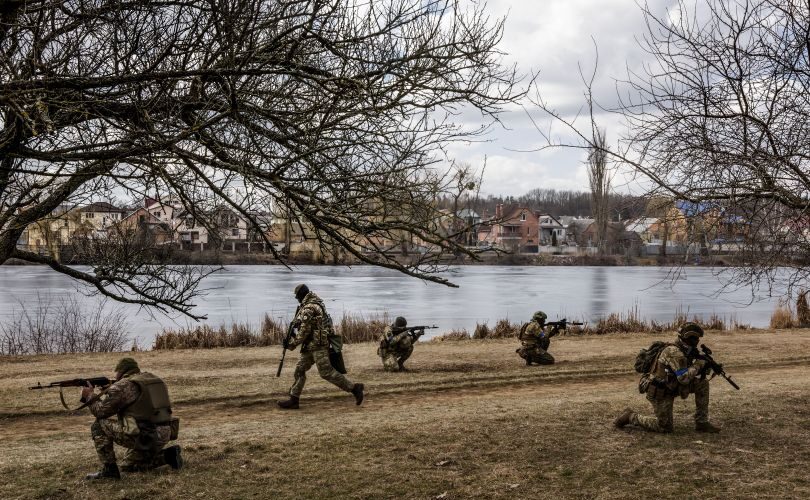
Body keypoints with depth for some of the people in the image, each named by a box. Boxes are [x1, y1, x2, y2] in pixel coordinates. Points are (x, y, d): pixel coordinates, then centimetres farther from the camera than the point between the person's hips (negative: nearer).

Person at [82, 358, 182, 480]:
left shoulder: (122, 386, -6)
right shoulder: (154, 379, 18)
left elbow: (101, 411, -2)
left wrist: (89, 395, 16)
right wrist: (109, 391, 26)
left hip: (143, 437, -8)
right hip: (163, 436, 8)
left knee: (99, 426, 5)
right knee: (128, 466, 28)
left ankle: (109, 470, 3)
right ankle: (168, 455, 9)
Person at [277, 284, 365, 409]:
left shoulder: (308, 308, -16)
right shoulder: (316, 304, 15)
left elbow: (305, 330, -17)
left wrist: (294, 343, -8)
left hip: (317, 345, -10)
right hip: (311, 346, 10)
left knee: (326, 372, -9)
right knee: (299, 370, 8)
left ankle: (354, 388, -3)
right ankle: (293, 400, 9)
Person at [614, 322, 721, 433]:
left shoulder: (686, 351, 5)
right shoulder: (674, 352, -25)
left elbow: (689, 374, 11)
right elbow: (684, 378, -29)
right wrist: (698, 364, -18)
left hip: (670, 388, 9)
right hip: (659, 392, -9)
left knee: (703, 383, 1)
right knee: (665, 427, -3)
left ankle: (702, 423, 6)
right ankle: (630, 417, 12)